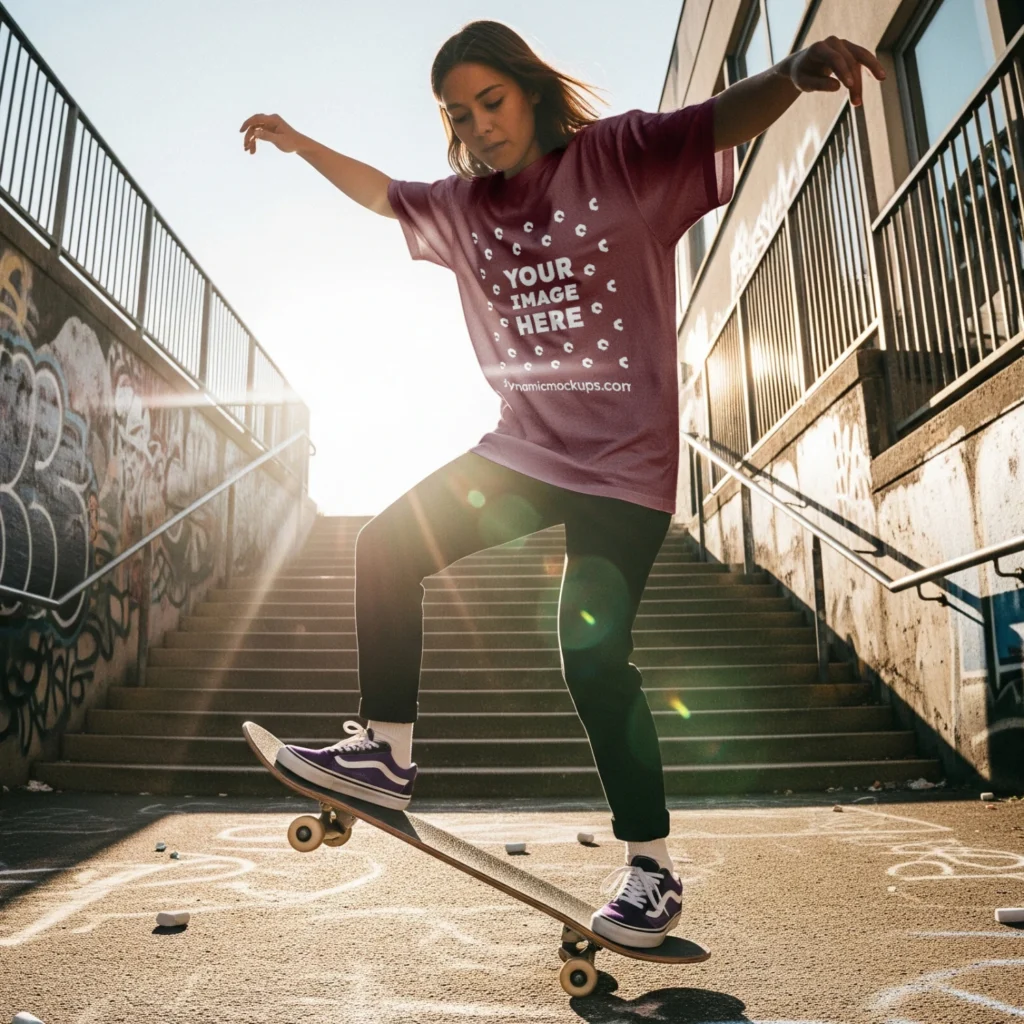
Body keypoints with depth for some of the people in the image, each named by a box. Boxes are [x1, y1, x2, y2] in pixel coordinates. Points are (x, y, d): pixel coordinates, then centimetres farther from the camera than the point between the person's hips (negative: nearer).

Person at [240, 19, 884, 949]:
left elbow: (724, 121, -18)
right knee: (387, 547, -2)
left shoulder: (623, 156, -4)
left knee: (593, 653, -11)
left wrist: (794, 74, -38)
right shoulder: (464, 205, 13)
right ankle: (387, 753, 11)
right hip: (526, 445, 6)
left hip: (626, 458, -6)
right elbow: (383, 193, 30)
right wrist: (300, 145, 27)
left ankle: (652, 866, 9)